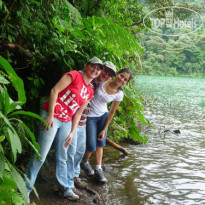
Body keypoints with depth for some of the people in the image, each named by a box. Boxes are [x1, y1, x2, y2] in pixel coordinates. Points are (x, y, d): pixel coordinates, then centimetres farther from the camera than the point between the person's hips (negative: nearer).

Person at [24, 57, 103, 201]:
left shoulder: (90, 92, 14)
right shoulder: (74, 75, -7)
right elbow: (55, 90, -13)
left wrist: (72, 132, 12)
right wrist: (50, 115, -17)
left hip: (66, 122, 7)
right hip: (52, 117, -7)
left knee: (62, 157, 16)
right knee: (41, 155, -6)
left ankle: (64, 189, 29)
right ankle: (25, 190, 4)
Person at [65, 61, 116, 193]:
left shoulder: (98, 86, 10)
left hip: (83, 122, 9)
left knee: (81, 150, 20)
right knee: (71, 151, -4)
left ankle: (75, 175, 41)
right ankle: (69, 184, 8)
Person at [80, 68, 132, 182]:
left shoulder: (119, 94, -9)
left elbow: (112, 113, -1)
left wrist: (104, 130, 1)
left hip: (103, 116, 3)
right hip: (89, 115, -3)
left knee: (100, 143, 5)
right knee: (92, 146, -2)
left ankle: (98, 170, 17)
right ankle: (85, 162, 28)